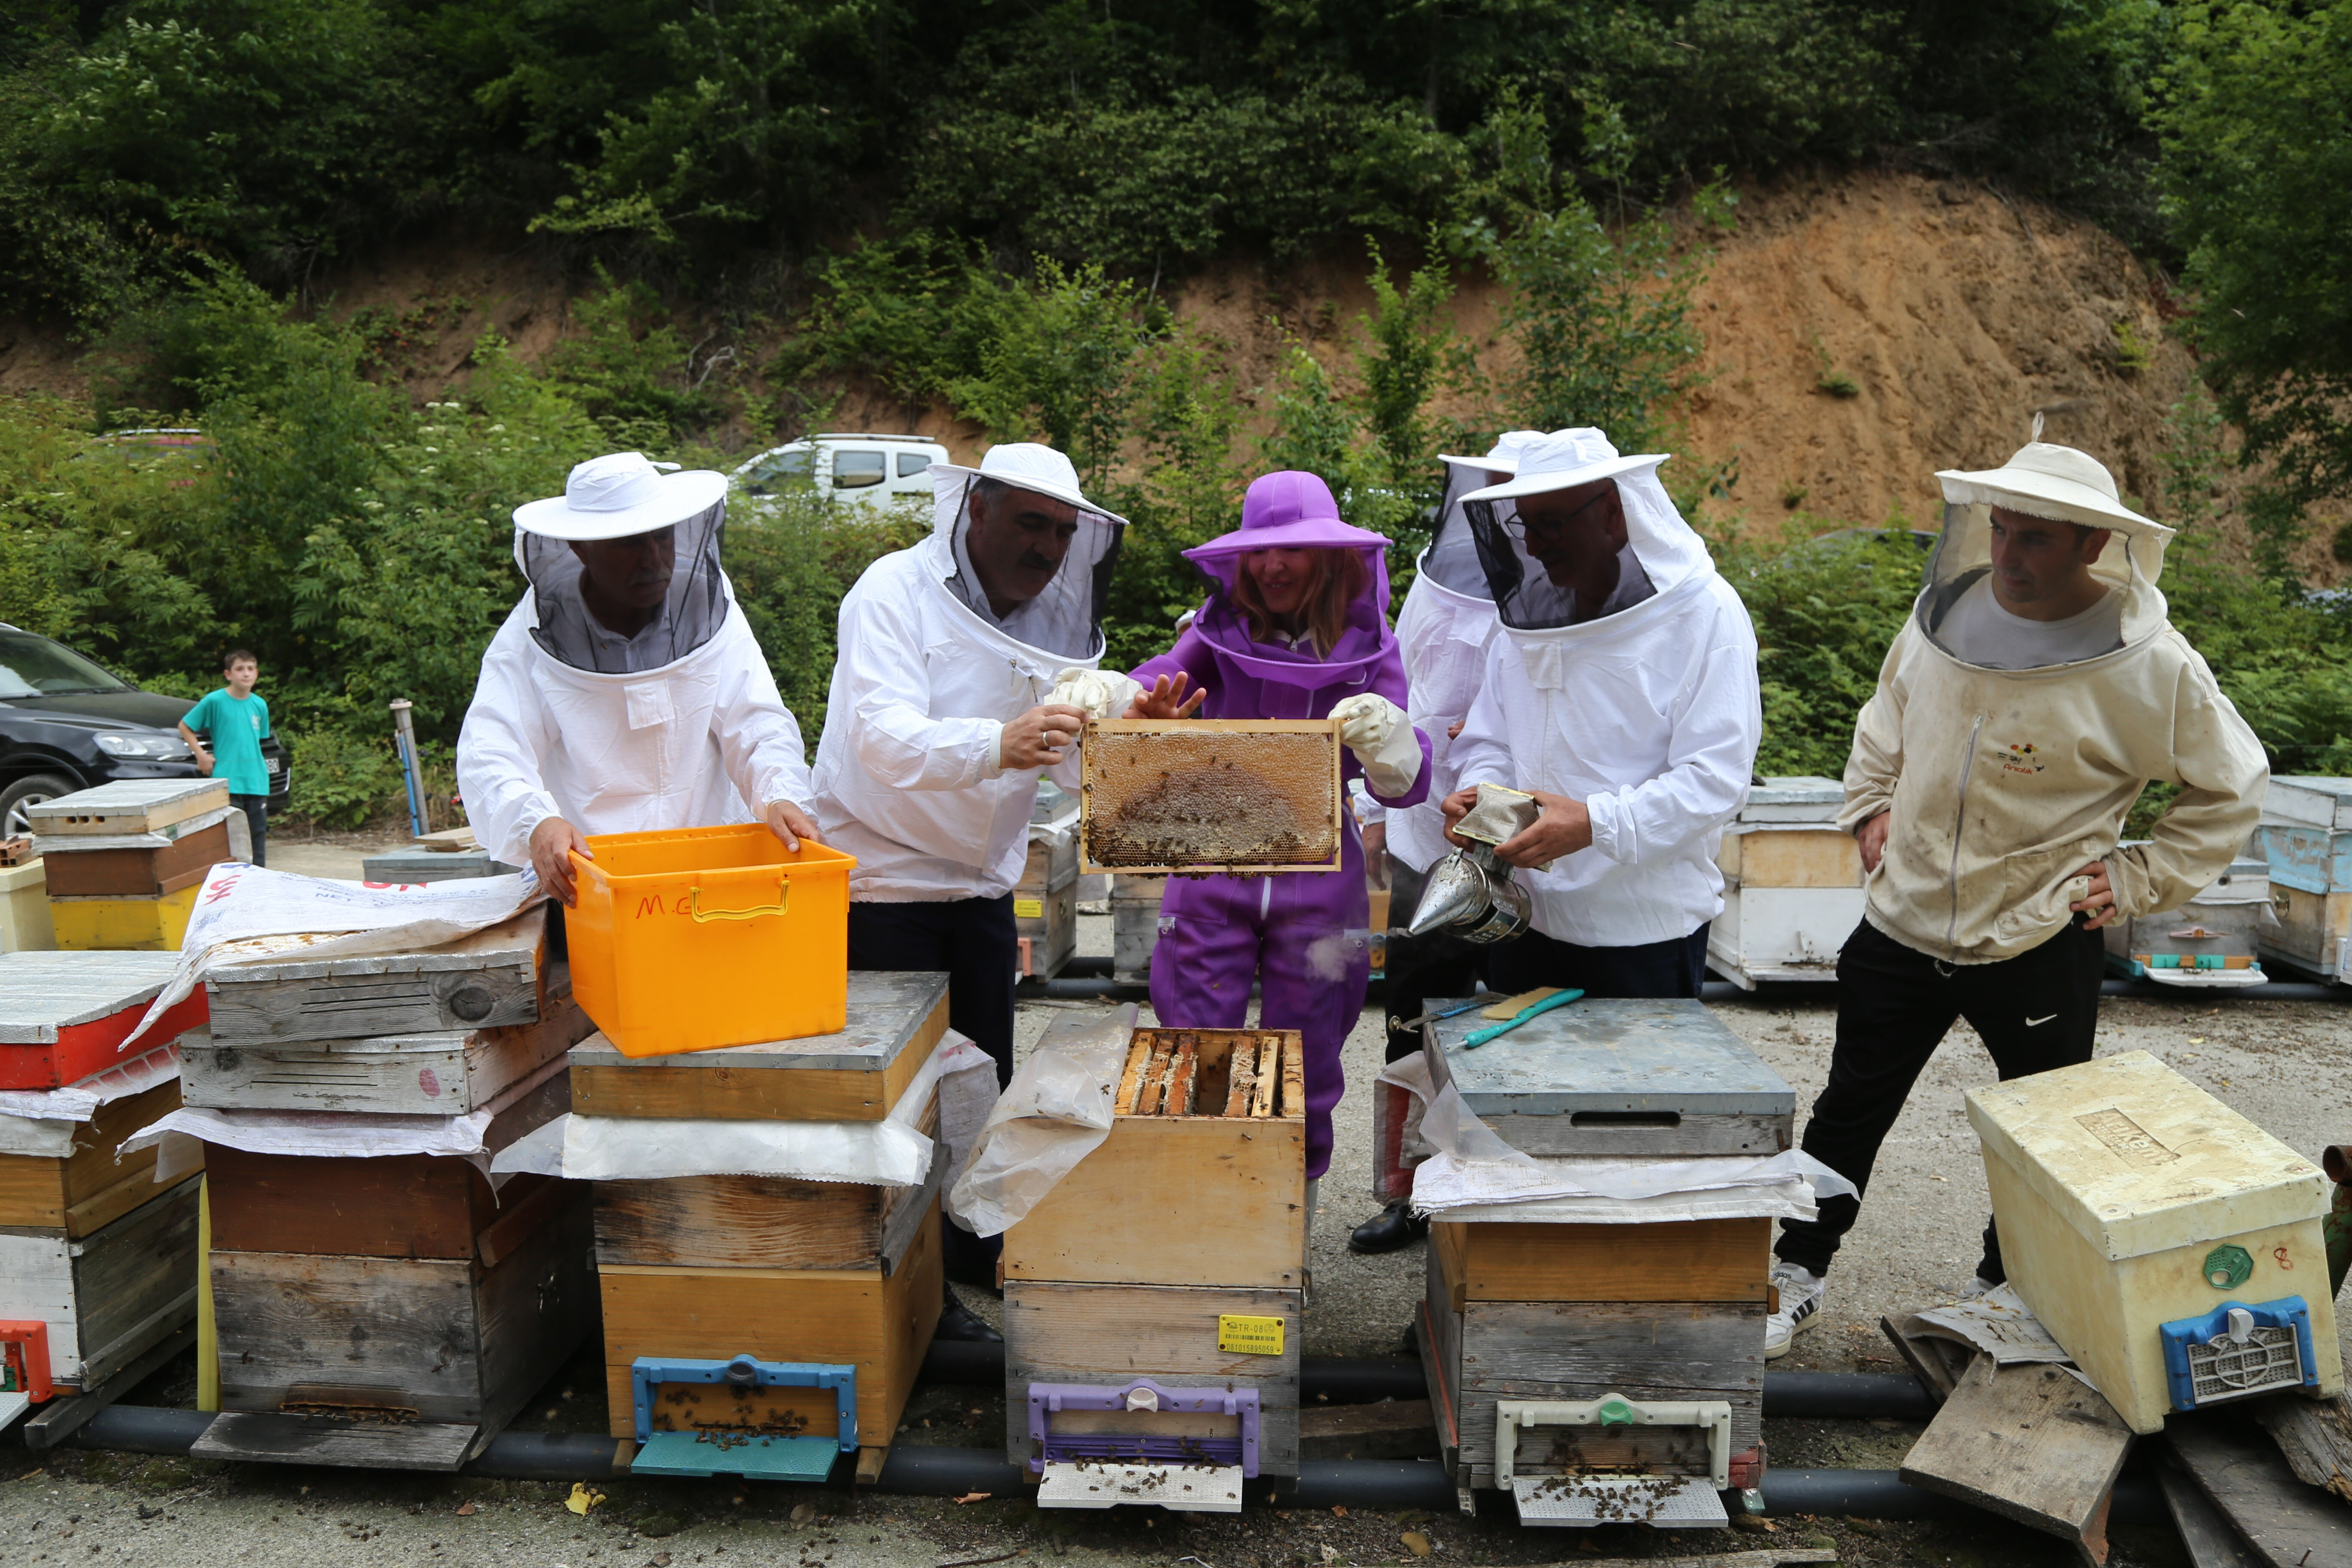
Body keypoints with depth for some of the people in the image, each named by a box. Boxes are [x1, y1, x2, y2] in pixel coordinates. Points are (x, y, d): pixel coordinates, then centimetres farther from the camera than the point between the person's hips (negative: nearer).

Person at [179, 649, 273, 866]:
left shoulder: (260, 705, 8)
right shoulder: (214, 701, -5)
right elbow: (185, 727, 2)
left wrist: (257, 764, 11)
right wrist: (201, 756, -4)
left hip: (256, 781, 5)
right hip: (227, 781, -5)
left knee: (259, 833, 9)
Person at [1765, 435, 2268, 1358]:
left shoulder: (2150, 666, -16)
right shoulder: (1945, 611, -4)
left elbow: (2233, 790, -1)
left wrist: (2139, 879, -7)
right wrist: (1870, 805, 6)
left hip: (2040, 945, -3)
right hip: (1903, 923, 3)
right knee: (1850, 1109, 14)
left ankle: (2005, 1292, 40)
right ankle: (1797, 1275, 31)